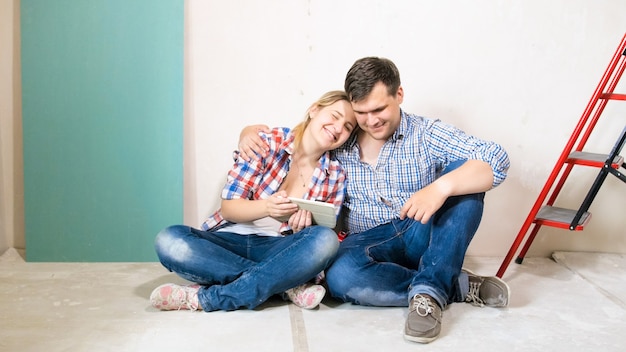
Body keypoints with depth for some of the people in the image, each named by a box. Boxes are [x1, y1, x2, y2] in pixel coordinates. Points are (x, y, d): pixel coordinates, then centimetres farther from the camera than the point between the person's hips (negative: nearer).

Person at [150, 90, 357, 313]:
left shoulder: (336, 176, 2)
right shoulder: (267, 143, -4)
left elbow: (322, 238, 3)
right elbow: (228, 208, -6)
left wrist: (303, 230, -21)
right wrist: (267, 207, -27)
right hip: (230, 241, 0)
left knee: (326, 240, -31)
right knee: (169, 241, -30)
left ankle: (205, 298, -28)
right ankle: (288, 285, -26)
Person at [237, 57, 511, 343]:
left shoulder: (428, 134, -2)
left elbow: (496, 159, -16)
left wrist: (440, 187, -34)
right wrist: (250, 133, -9)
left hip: (424, 237, 0)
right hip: (369, 242, 1)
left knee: (462, 176, -23)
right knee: (340, 277, -34)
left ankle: (430, 290, -30)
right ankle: (459, 285, -20)